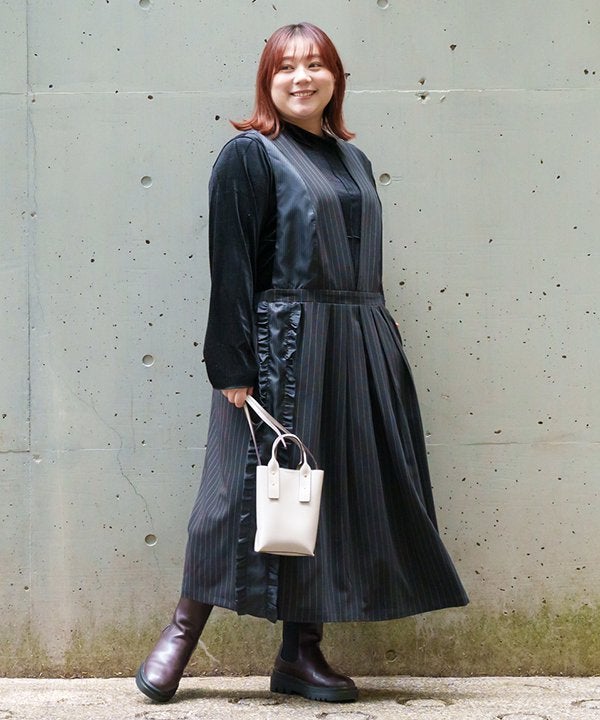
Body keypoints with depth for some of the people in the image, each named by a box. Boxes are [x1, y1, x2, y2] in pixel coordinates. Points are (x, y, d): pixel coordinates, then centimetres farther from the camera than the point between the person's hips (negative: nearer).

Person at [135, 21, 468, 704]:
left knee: (337, 491, 6)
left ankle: (301, 652, 15)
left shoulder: (352, 159, 17)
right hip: (280, 346, -6)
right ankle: (181, 636, 12)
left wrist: (380, 348, 14)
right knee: (257, 487, -3)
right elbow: (230, 267, -10)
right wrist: (233, 367, -17)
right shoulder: (249, 154, -3)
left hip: (358, 351, 6)